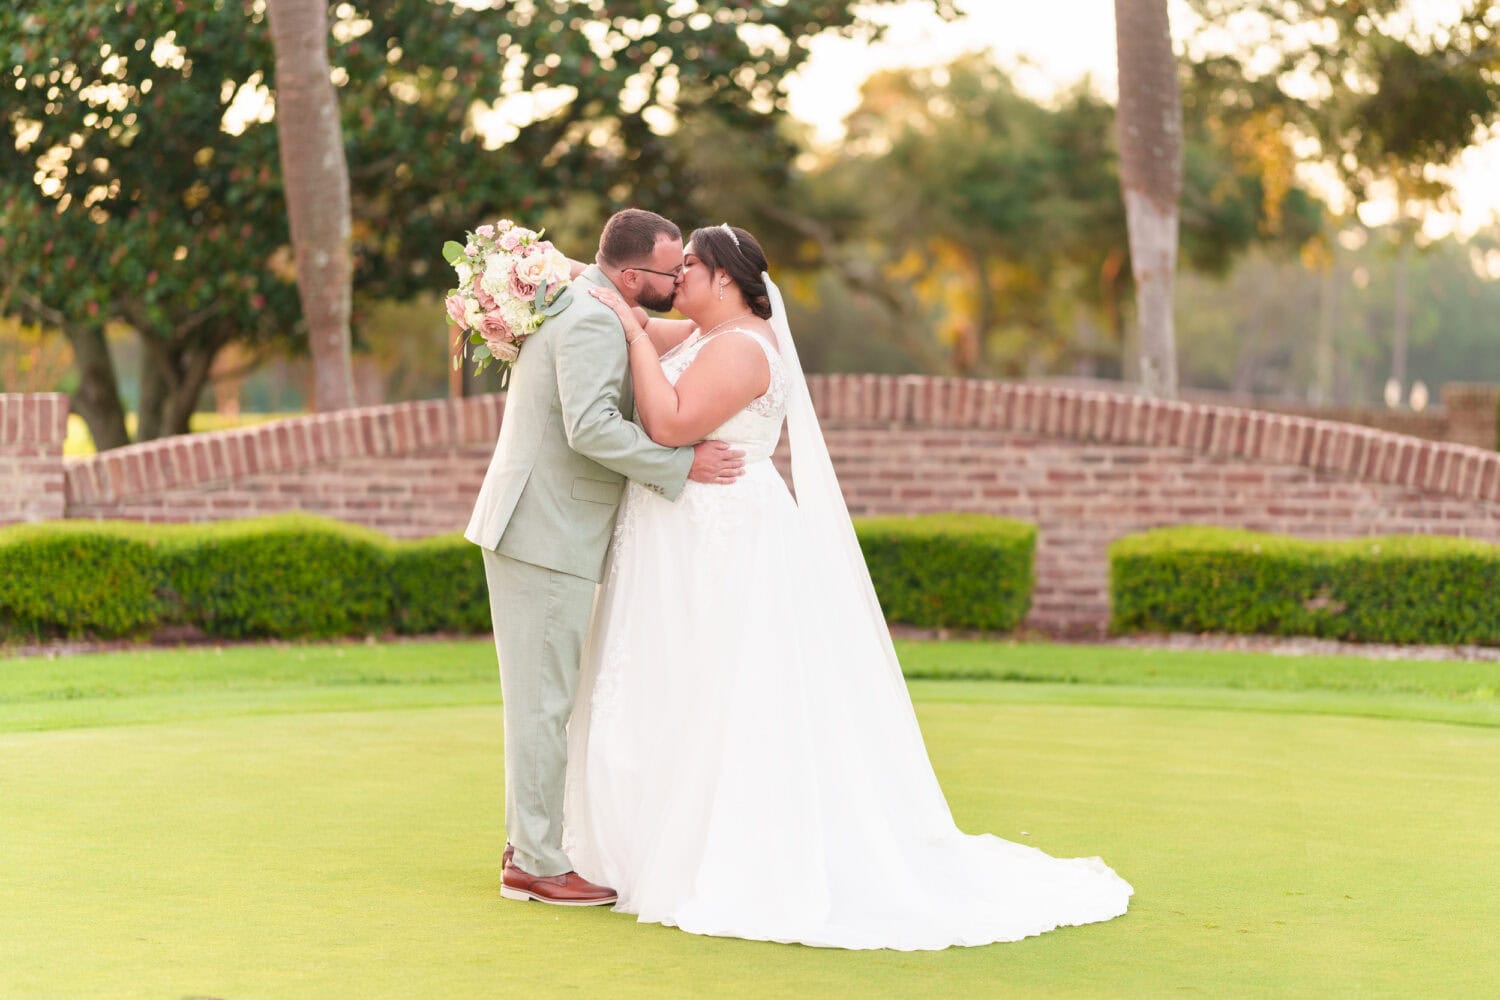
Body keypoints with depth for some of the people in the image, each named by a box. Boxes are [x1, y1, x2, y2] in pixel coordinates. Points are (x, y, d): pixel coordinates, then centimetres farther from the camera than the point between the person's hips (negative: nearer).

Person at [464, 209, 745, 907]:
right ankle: (536, 864, 2)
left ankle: (529, 845, 22)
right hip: (547, 538, -10)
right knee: (547, 700, -4)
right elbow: (592, 427, -29)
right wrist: (682, 464, -22)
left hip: (537, 529, 10)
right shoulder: (593, 322, -17)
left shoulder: (569, 304, 16)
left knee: (542, 698, 15)